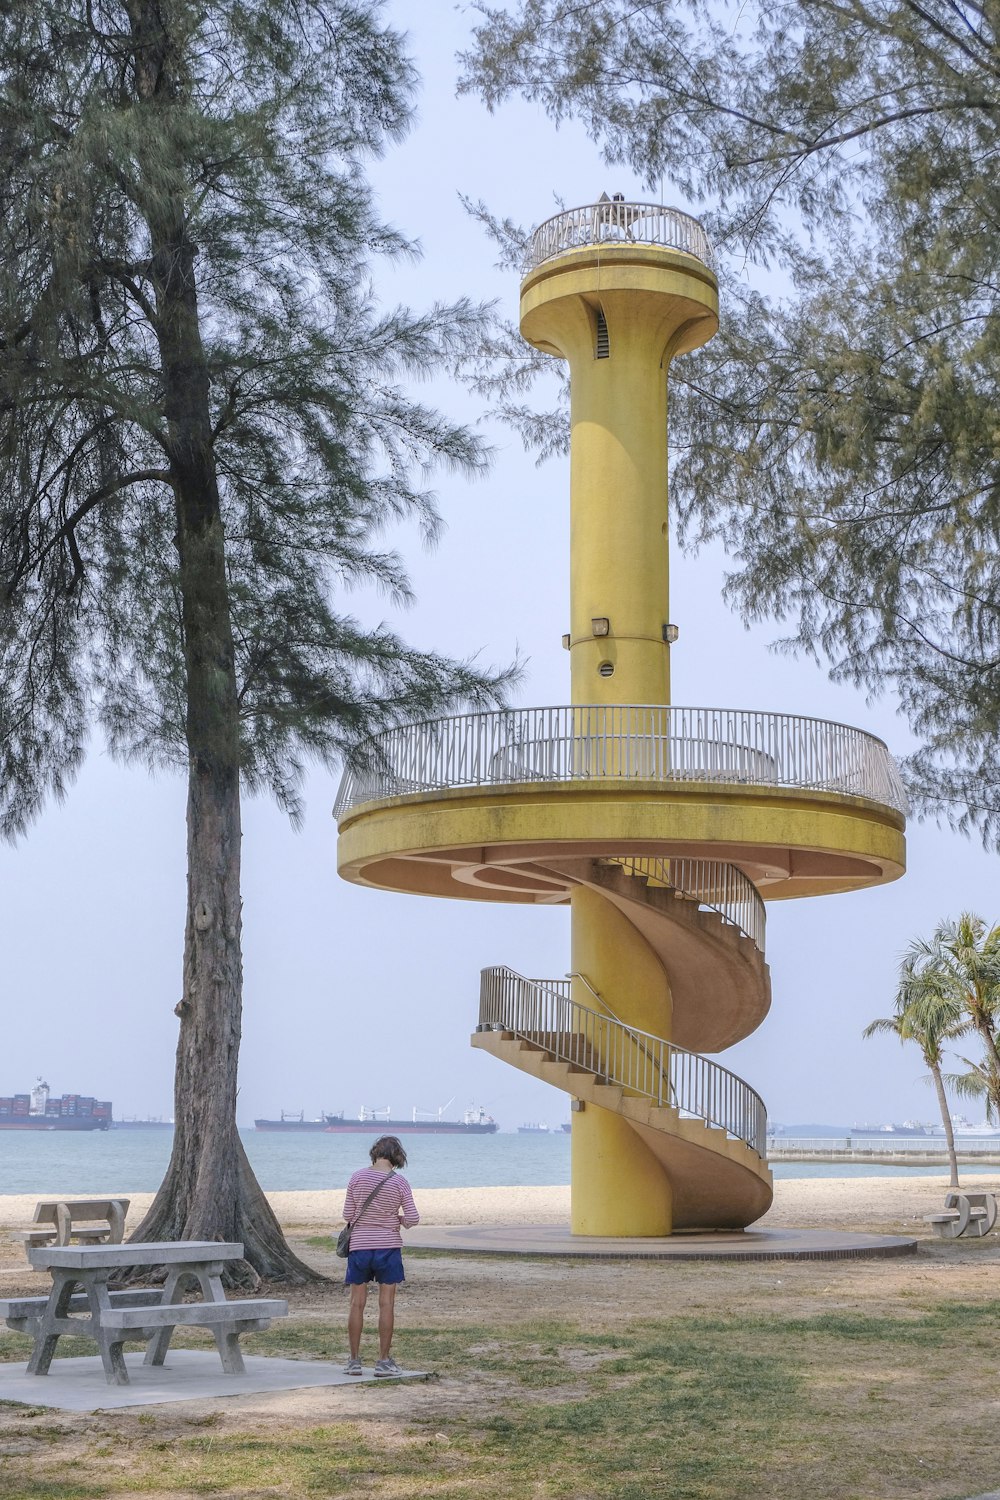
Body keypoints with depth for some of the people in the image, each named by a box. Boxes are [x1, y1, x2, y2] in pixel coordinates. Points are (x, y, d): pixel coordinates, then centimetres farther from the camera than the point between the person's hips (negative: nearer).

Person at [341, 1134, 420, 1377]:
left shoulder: (358, 1178, -4)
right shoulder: (399, 1183, -7)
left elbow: (348, 1214, 0)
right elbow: (413, 1218, -7)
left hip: (359, 1246, 1)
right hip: (388, 1247, -1)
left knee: (357, 1304, 8)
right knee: (386, 1304, 4)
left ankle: (354, 1360, 11)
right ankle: (384, 1361, 5)